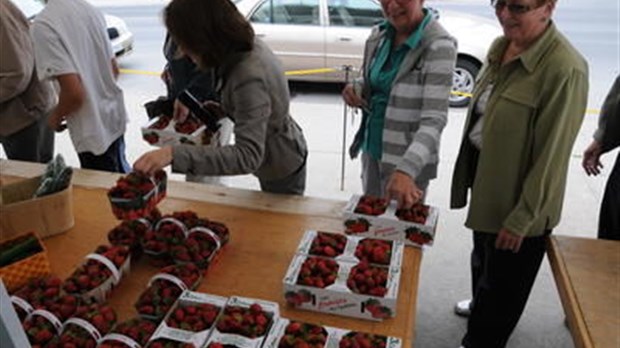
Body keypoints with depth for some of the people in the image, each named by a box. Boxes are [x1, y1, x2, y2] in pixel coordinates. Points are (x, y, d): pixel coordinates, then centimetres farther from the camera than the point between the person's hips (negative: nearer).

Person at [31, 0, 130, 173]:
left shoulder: (44, 24, -21)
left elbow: (74, 92, -25)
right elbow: (114, 69, 7)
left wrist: (55, 116, -5)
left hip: (94, 132, -7)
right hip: (114, 115, 7)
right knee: (121, 178, 26)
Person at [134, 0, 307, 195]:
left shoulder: (249, 77, -37)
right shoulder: (249, 47, -10)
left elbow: (248, 156, -43)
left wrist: (175, 155, -49)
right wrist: (224, 110, -7)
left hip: (281, 169, -8)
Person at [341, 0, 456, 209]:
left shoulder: (439, 46, -20)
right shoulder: (379, 35, 0)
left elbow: (434, 119, -26)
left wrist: (406, 169, -39)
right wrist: (357, 88, -7)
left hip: (407, 160, -6)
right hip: (371, 149, 6)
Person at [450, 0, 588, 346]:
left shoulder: (564, 67, -25)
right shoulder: (500, 47, 0)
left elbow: (552, 153, -23)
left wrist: (522, 218, -18)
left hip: (520, 198, -7)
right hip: (485, 178, 8)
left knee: (503, 281, 14)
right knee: (483, 258, 30)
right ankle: (482, 304, 57)